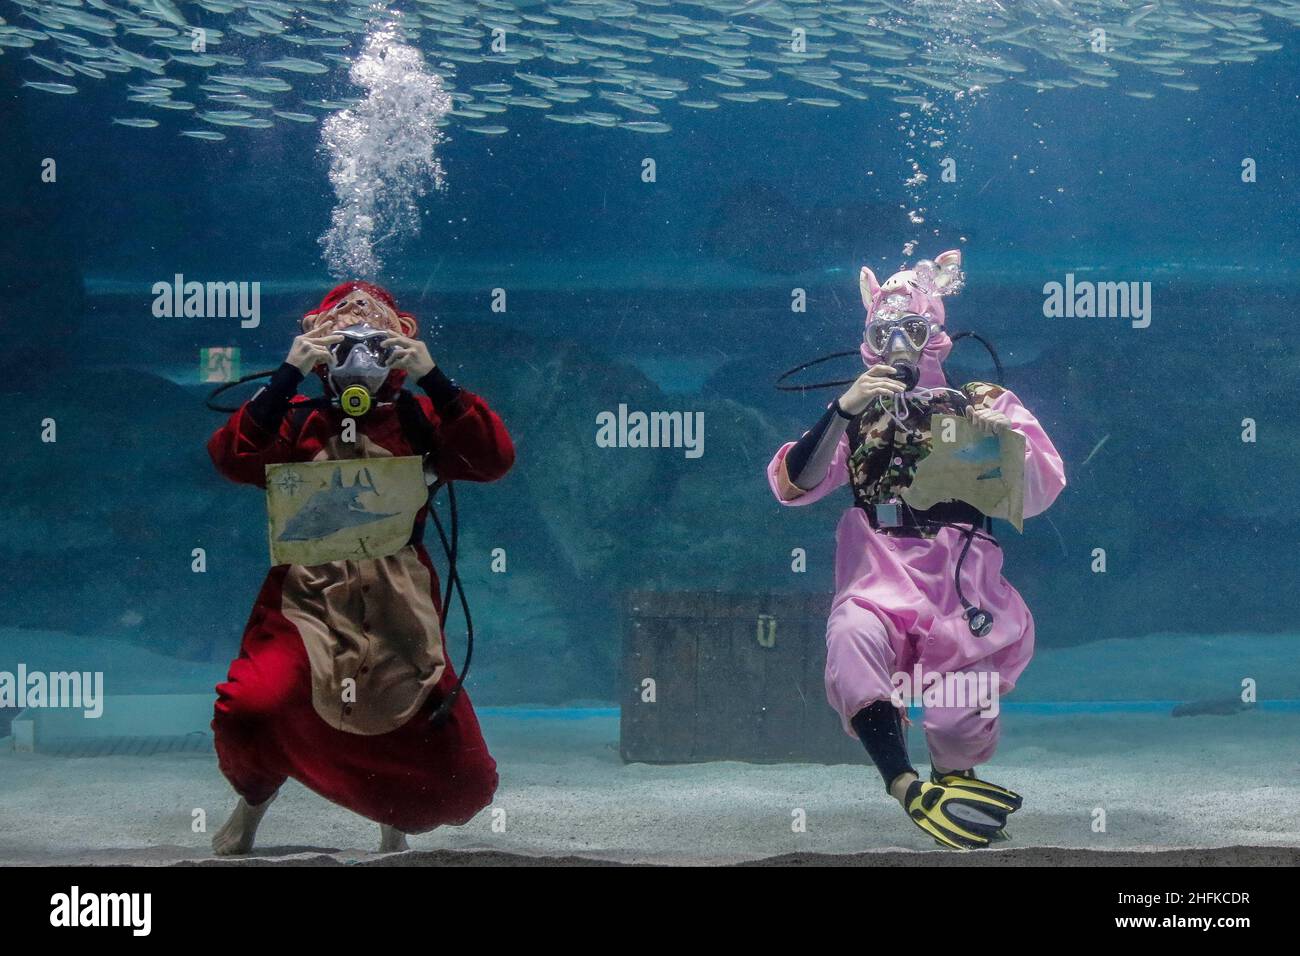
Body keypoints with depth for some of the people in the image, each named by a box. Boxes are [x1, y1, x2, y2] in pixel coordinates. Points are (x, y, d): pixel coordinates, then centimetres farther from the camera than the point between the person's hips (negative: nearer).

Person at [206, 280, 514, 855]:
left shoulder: (417, 421, 7)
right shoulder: (297, 420, 6)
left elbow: (493, 459, -8)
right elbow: (231, 458, -12)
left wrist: (433, 380, -14)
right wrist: (288, 376, -17)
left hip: (398, 616, 1)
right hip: (307, 606, -1)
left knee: (463, 787, -2)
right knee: (250, 708, -30)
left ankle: (396, 818, 37)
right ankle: (255, 797, 8)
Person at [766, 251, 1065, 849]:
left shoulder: (983, 404, 12)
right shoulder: (856, 415, 13)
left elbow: (1038, 495, 0)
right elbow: (793, 486, -3)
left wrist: (1008, 438, -19)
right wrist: (843, 411, -16)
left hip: (964, 589, 0)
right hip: (880, 581, 0)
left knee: (962, 727, -13)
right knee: (851, 639, -35)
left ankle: (952, 780, 24)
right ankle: (909, 790, -35)